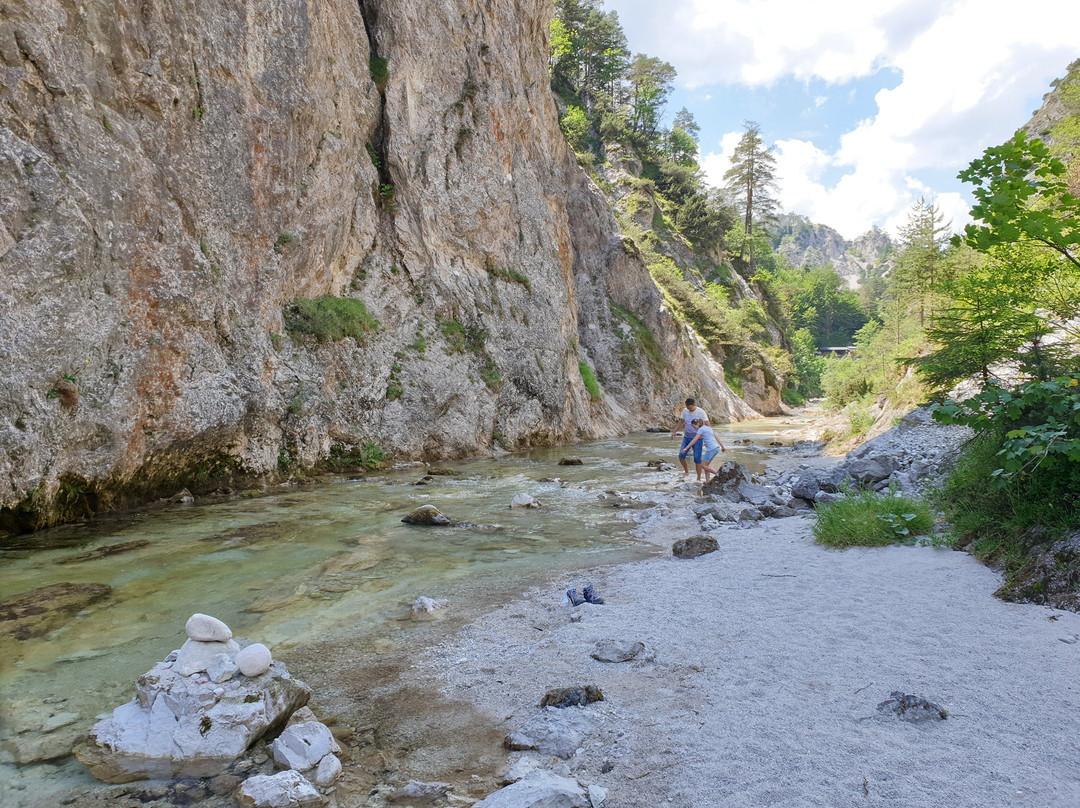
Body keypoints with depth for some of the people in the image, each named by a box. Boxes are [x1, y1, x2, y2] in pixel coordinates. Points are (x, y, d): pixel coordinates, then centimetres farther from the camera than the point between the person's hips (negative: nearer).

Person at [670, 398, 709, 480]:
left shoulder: (701, 412, -11)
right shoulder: (685, 410, 1)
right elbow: (682, 423, 13)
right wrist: (674, 431, 6)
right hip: (687, 437, 4)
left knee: (697, 459, -5)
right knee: (681, 455, -8)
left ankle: (699, 479, 7)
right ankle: (686, 471, 19)